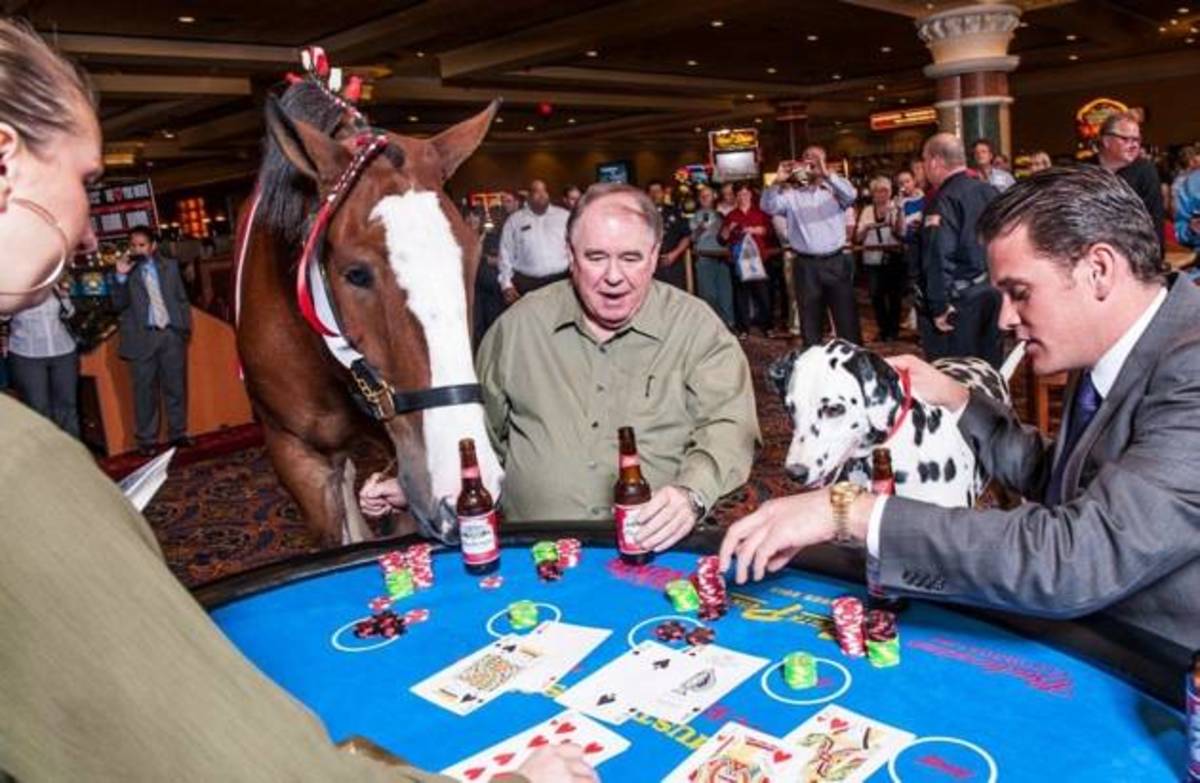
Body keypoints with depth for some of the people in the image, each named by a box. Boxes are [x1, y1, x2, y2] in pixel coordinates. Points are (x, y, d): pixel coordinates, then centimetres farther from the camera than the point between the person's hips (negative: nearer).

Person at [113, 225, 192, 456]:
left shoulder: (170, 266, 10)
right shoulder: (126, 270, 5)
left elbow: (182, 299, 13)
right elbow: (119, 304, -3)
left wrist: (186, 327, 5)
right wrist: (121, 277, -15)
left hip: (171, 334, 2)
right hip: (143, 337, -2)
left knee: (176, 386, 6)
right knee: (145, 390, 1)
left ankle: (178, 433, 16)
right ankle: (147, 440, 7)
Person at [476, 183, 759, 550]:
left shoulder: (697, 326, 0)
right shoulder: (519, 325, 7)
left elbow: (728, 426, -7)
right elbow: (481, 429, 18)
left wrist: (692, 493, -25)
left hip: (659, 545, -1)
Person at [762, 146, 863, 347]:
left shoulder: (834, 190, 7)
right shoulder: (791, 194, 9)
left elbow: (851, 195, -14)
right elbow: (768, 207, -7)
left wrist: (826, 173, -26)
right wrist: (778, 181, -22)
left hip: (836, 262, -1)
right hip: (806, 265, 1)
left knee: (847, 318, 3)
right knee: (810, 321, 8)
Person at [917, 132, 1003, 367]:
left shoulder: (943, 202, -16)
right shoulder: (990, 191, 9)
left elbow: (939, 258, -23)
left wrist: (939, 306, -20)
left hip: (959, 300, -8)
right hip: (993, 292, 8)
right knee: (989, 365, 16)